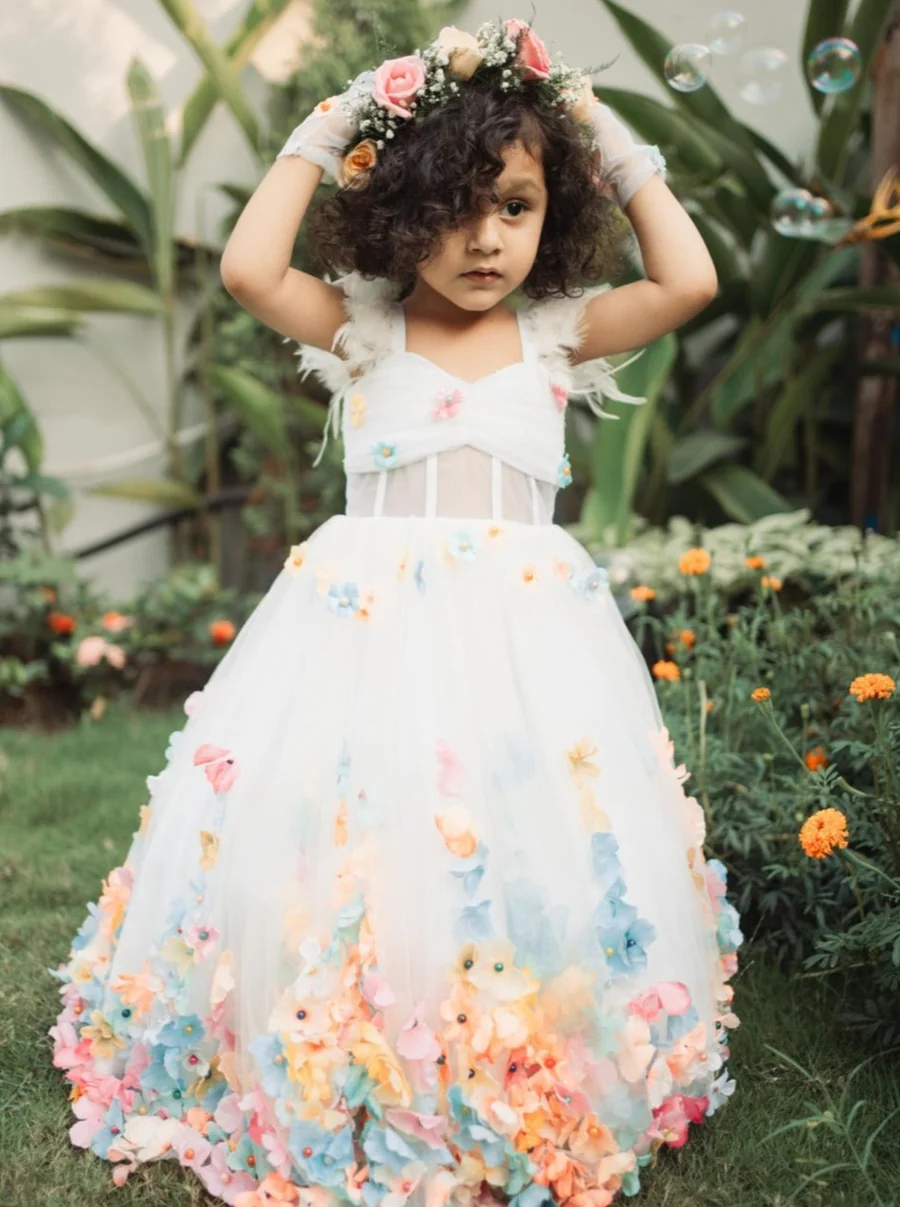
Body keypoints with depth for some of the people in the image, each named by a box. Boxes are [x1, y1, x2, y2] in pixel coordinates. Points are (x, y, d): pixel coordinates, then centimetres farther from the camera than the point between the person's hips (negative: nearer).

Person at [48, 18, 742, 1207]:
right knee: (350, 851, -3)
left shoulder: (558, 334, 8)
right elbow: (248, 268, -12)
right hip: (370, 623, -1)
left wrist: (620, 150, 4)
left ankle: (528, 1102, 16)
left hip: (527, 630, 1)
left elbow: (689, 280, -5)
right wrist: (322, 137, -2)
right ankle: (339, 1102, 16)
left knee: (530, 853, -3)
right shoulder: (360, 329, 4)